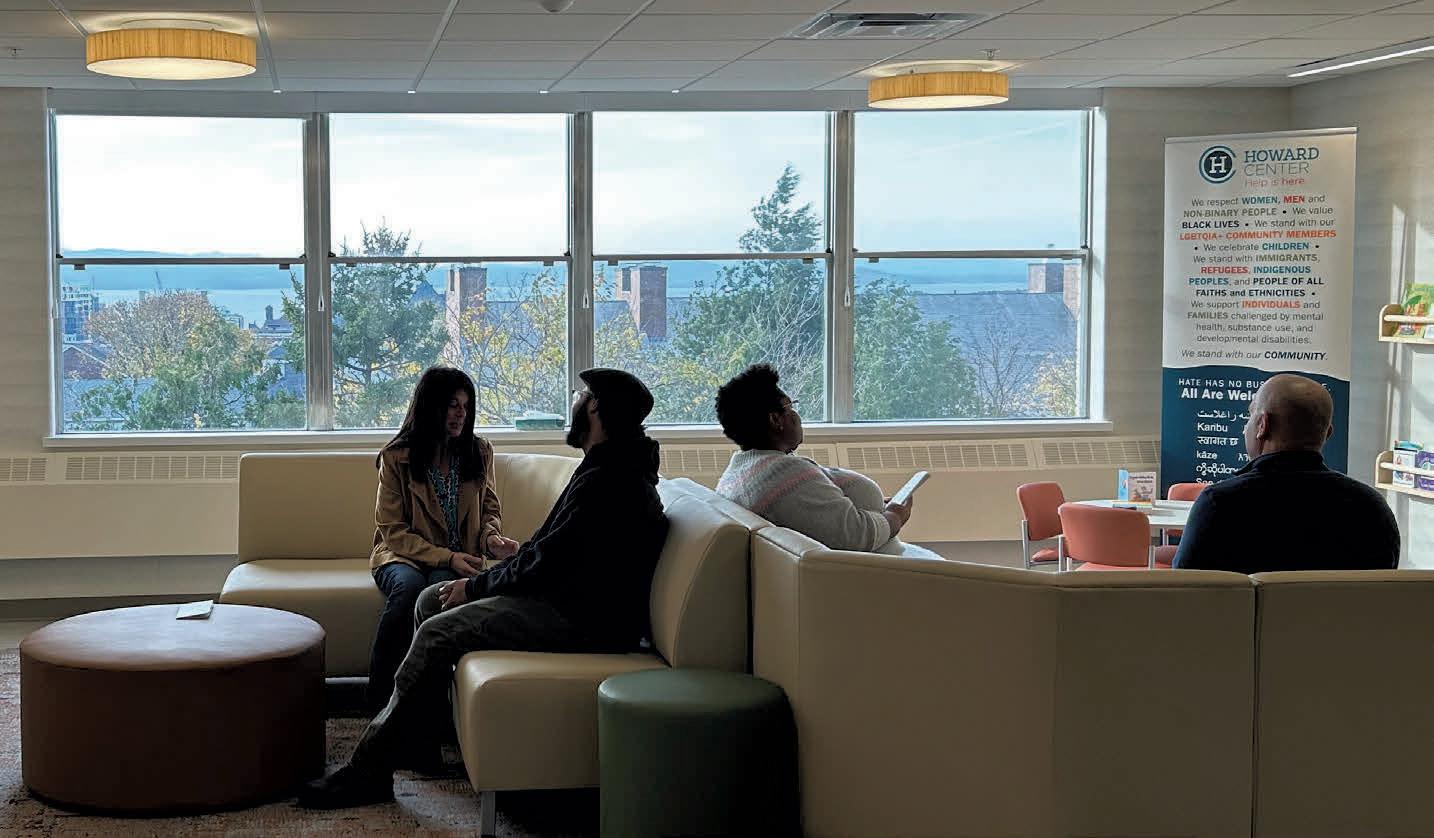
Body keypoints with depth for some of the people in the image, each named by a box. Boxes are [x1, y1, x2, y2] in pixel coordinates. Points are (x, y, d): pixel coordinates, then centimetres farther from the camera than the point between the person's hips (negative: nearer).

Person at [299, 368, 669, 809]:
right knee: (431, 600, 9)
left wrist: (474, 588, -9)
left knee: (438, 633, -17)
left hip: (583, 620, -11)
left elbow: (545, 565, -22)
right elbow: (549, 549, 18)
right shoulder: (606, 469, 15)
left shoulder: (605, 482, -20)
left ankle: (368, 770, -11)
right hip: (563, 595, 11)